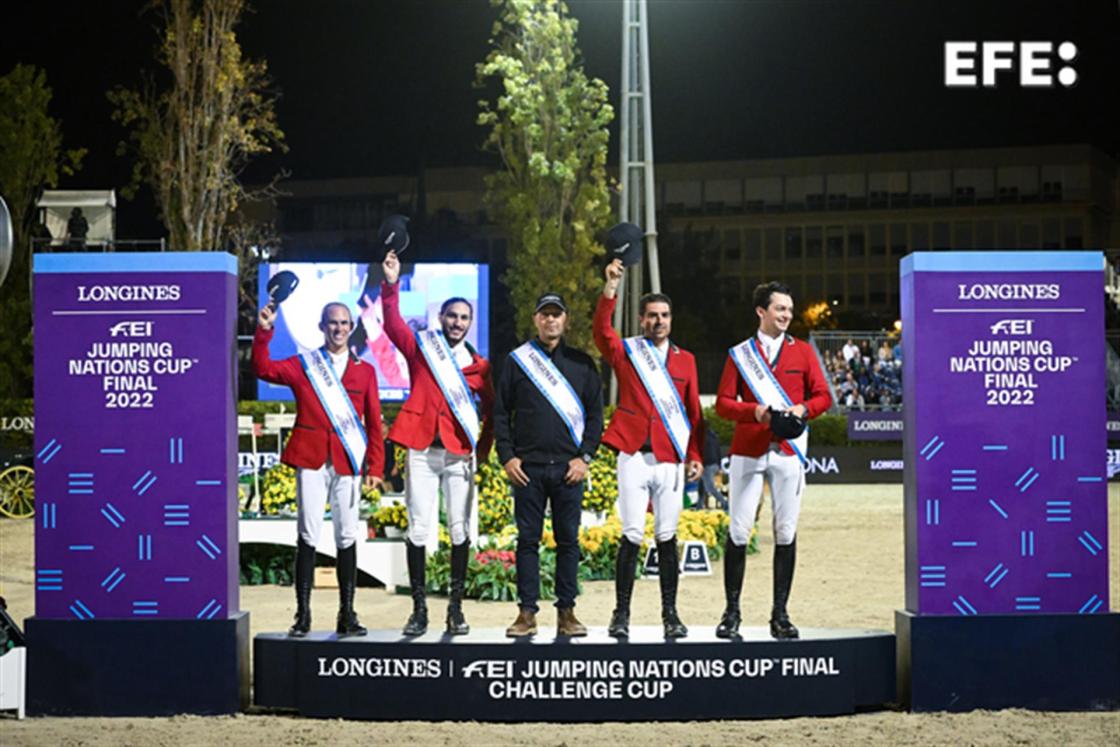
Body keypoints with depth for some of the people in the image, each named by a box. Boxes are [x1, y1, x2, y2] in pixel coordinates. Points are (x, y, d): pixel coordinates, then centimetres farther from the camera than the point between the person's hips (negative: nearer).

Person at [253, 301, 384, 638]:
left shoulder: (364, 370, 13)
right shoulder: (303, 365, 10)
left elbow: (374, 422, 11)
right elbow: (264, 368, -5)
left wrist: (376, 466, 4)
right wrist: (264, 332, -16)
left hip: (348, 463, 1)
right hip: (311, 460, -1)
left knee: (347, 537, 3)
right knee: (308, 536, -4)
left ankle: (347, 615, 8)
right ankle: (303, 614, -1)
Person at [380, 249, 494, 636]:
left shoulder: (478, 364, 9)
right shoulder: (420, 346, 7)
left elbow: (491, 406, 17)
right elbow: (393, 323, -8)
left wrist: (484, 448, 9)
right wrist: (391, 285, -22)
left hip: (460, 453, 1)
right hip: (422, 450, -1)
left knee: (460, 531, 1)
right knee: (418, 529, -1)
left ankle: (456, 608, 9)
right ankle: (419, 608, 5)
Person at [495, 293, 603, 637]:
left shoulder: (582, 363, 10)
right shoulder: (517, 360, 8)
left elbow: (595, 414, 9)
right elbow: (501, 413, 7)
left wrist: (584, 457, -2)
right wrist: (507, 457, -3)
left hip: (569, 468, 1)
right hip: (527, 467, -1)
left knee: (568, 540, 3)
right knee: (528, 540, 1)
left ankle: (566, 612, 8)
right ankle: (527, 612, 5)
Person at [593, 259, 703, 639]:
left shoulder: (685, 360, 14)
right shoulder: (625, 352, 6)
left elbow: (694, 412, 14)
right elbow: (601, 330, -14)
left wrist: (695, 456, 7)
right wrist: (611, 287, -27)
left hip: (671, 461, 2)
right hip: (634, 456, -2)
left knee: (667, 538, 5)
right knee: (632, 536, -5)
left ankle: (670, 614, 11)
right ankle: (621, 614, 2)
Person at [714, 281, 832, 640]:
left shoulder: (802, 351, 10)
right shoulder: (740, 354, 6)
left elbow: (823, 395, 8)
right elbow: (723, 403, 3)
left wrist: (803, 409, -13)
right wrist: (754, 411, -15)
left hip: (788, 451, 1)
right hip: (748, 451, -1)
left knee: (786, 533, 1)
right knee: (738, 532, -3)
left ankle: (780, 614, 7)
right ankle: (732, 612, 5)